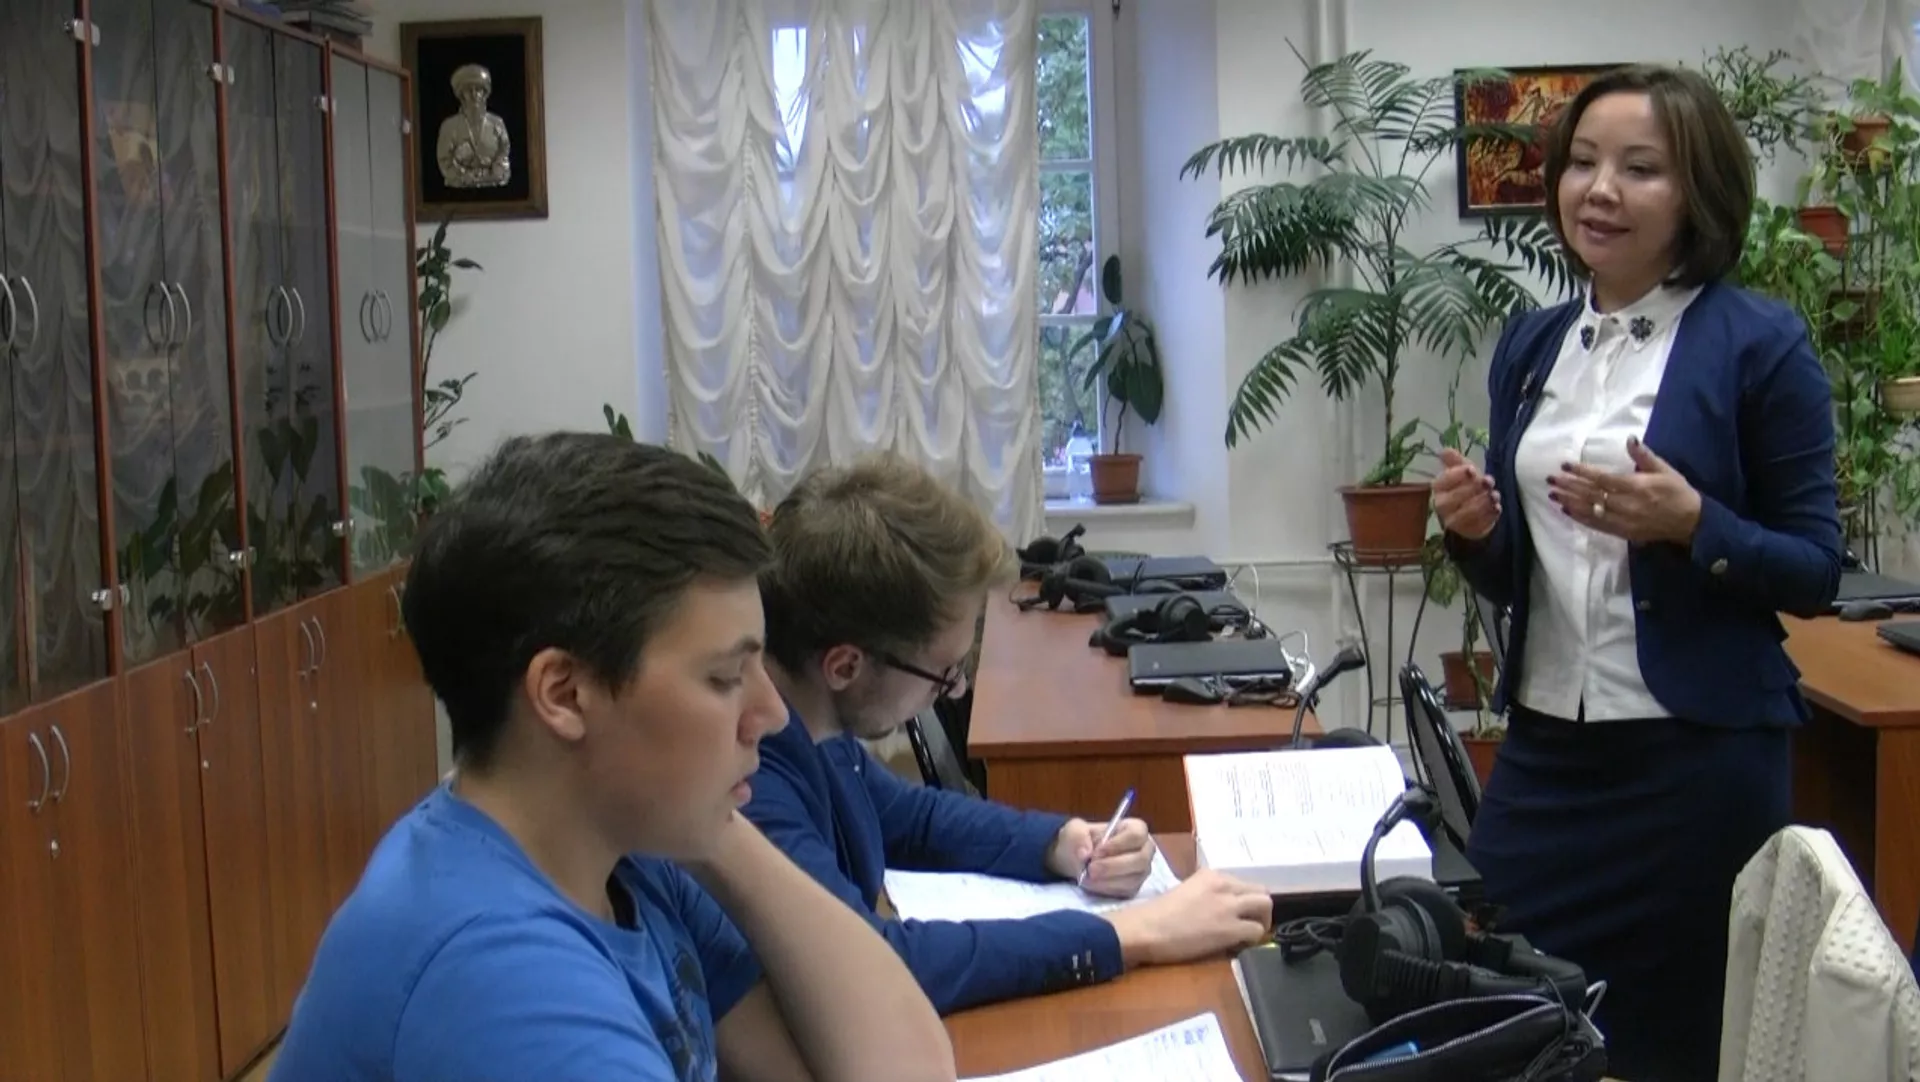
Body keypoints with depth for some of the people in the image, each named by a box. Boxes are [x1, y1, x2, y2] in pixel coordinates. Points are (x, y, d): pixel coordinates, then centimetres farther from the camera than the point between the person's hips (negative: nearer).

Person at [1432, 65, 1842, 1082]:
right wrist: (1476, 530, -7)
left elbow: (1816, 572, -6)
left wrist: (1690, 524, -22)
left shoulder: (1761, 346, -7)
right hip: (1543, 747, 5)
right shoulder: (1530, 345, 9)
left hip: (1698, 758, -5)